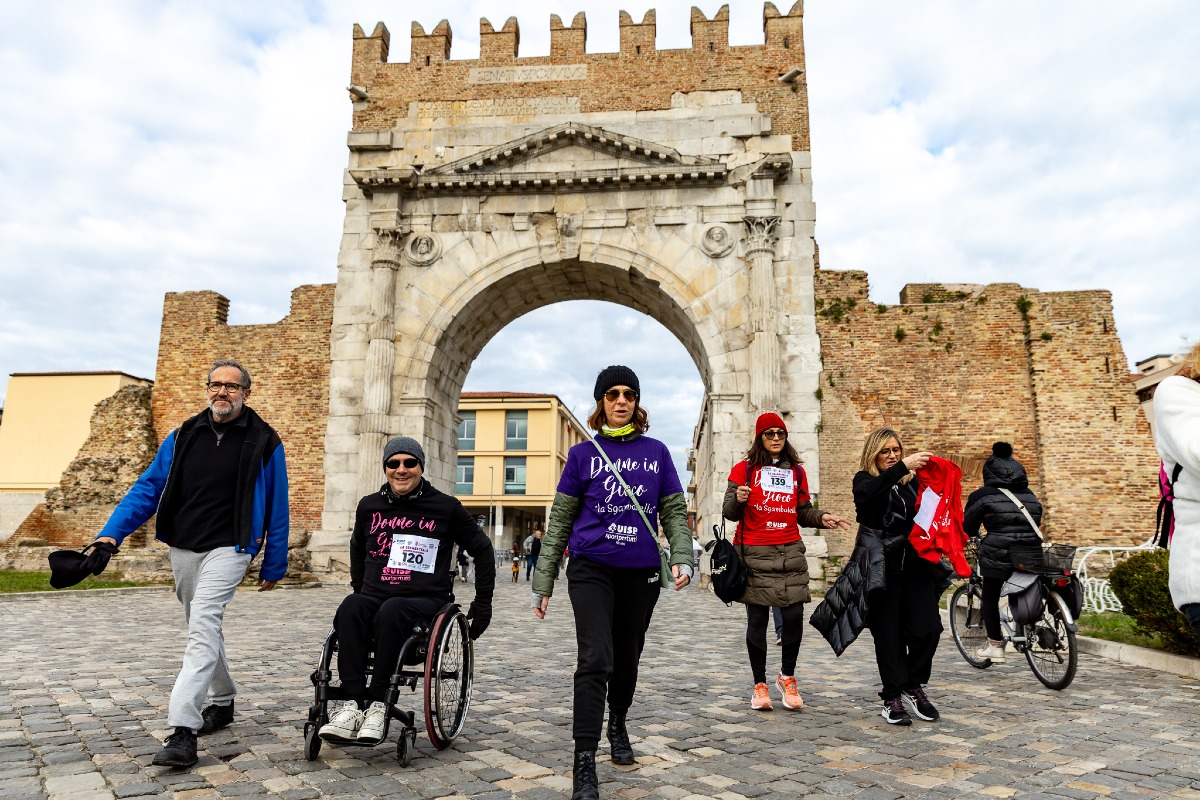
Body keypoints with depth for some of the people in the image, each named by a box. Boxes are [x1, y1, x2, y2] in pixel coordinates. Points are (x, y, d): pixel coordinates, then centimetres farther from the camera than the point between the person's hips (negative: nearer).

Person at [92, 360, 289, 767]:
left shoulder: (263, 443, -5)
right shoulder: (184, 436, 6)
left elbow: (276, 508, -2)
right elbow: (147, 488, 7)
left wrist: (274, 566, 0)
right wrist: (111, 533, -7)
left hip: (228, 549, -5)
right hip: (183, 549, 5)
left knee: (203, 626, -19)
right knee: (204, 627, 17)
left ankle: (183, 731, -19)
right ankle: (222, 700, 35)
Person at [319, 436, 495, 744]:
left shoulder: (446, 507, 2)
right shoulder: (369, 506, 12)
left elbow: (482, 549, 11)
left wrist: (483, 602, 10)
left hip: (426, 601, -3)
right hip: (374, 596, 3)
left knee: (392, 610, -36)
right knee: (350, 607, -31)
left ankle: (377, 704, -29)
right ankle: (352, 704, -34)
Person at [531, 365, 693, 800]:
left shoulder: (656, 451, 6)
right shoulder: (582, 454, 1)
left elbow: (675, 511, 8)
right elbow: (559, 520, 4)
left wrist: (681, 559, -9)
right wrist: (543, 582, 3)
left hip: (642, 572, 3)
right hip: (592, 568, -2)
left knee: (627, 659, 16)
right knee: (595, 661, -13)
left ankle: (618, 726, 42)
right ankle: (584, 764, -5)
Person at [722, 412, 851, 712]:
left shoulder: (797, 471, 14)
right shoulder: (744, 469, 3)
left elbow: (803, 513, 15)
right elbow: (728, 512, -1)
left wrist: (822, 517, -5)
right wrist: (738, 499, -22)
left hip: (790, 551, 3)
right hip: (754, 552, -3)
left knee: (794, 616, -2)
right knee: (757, 620, 3)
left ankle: (787, 677, 21)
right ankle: (760, 684, 15)